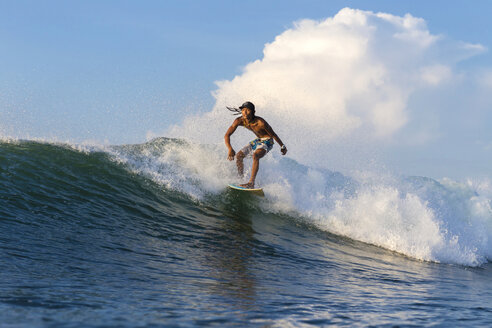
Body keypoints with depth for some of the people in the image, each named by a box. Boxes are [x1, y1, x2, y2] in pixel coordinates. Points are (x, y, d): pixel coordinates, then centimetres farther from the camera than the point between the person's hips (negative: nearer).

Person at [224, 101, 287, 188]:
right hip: (257, 141, 7)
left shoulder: (260, 122, -31)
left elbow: (273, 135, -16)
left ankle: (251, 183, -36)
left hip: (267, 142, -7)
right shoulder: (239, 121, -17)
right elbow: (227, 135, -16)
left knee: (255, 156, -33)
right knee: (238, 156, -1)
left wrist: (282, 146, -4)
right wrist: (230, 149, -32)